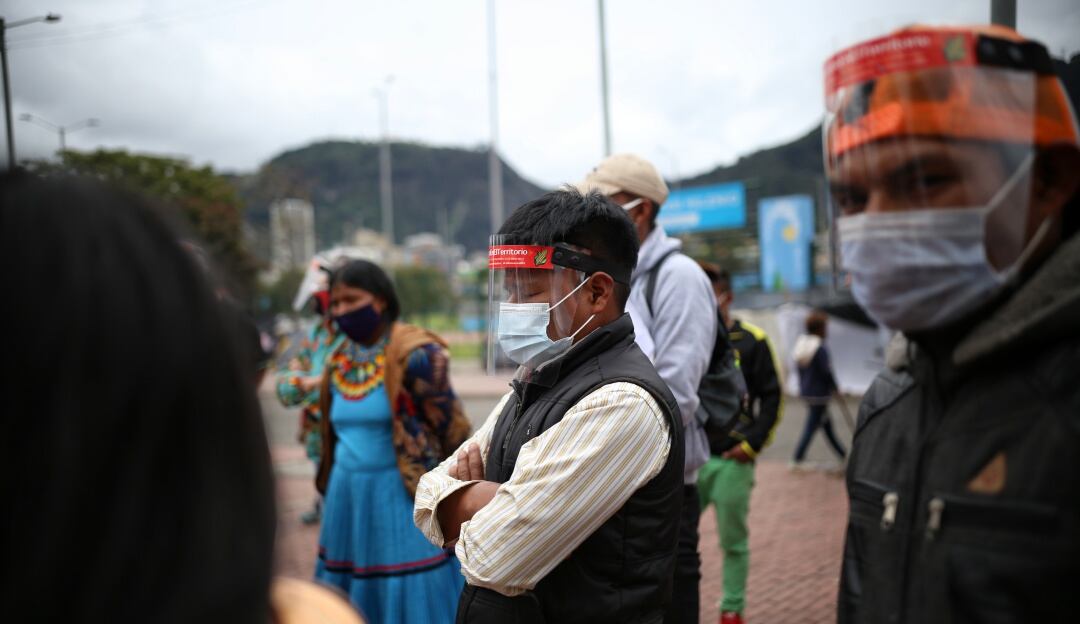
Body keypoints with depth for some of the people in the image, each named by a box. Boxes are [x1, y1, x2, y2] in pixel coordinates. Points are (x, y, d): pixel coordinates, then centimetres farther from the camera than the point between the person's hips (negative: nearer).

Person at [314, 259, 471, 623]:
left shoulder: (415, 355, -14)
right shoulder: (338, 363, 8)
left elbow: (451, 427, -13)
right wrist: (331, 487, 22)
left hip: (403, 495, -7)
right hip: (349, 496, 7)